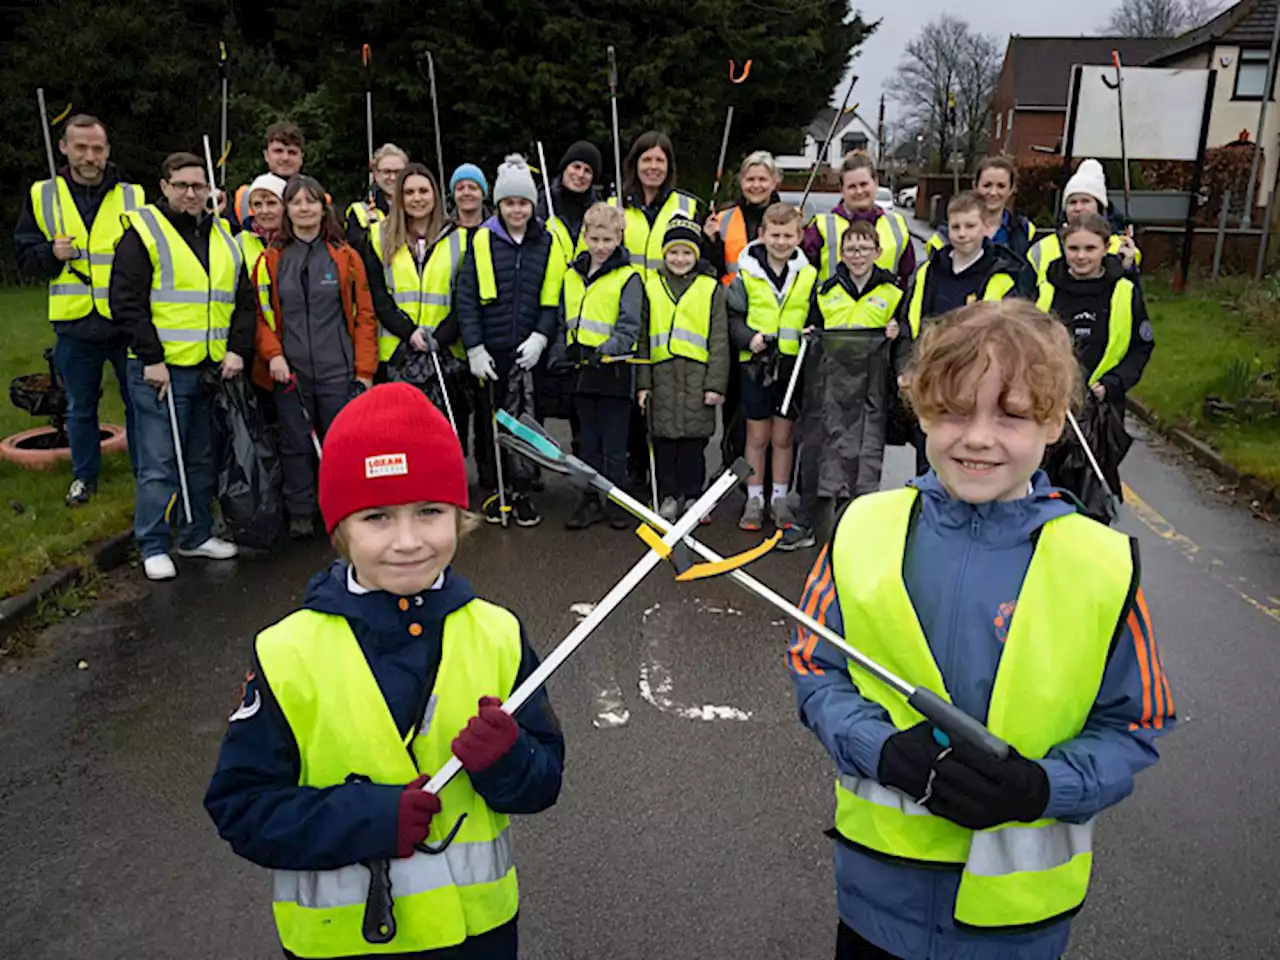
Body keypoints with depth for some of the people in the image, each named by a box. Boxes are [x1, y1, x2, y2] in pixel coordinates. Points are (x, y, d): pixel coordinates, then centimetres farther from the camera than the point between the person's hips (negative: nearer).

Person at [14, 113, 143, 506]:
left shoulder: (134, 196, 1)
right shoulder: (42, 196, 4)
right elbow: (25, 256, 7)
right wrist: (51, 254, -13)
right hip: (74, 325, 2)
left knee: (139, 403, 8)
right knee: (80, 407, 15)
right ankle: (84, 475, 31)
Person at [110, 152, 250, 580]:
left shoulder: (224, 237, 13)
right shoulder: (143, 233, -4)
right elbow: (126, 303, -9)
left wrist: (237, 349, 2)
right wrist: (151, 358, -15)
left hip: (210, 369, 6)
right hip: (160, 369, -5)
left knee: (202, 459, 14)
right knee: (159, 462, -2)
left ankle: (197, 535, 27)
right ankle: (153, 547, 9)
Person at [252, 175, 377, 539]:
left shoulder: (345, 256, 3)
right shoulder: (271, 258, 7)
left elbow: (364, 314, 2)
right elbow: (260, 312, 8)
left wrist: (365, 369, -3)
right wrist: (272, 354, -8)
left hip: (338, 370, -1)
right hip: (289, 370, 1)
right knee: (296, 444, 8)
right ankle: (300, 515, 21)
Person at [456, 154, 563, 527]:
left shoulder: (547, 243, 6)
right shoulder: (481, 241, 0)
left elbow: (553, 298, 6)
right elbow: (466, 297, -2)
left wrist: (540, 336, -8)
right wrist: (474, 348, -8)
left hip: (529, 352, 1)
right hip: (488, 352, -1)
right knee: (488, 422, 7)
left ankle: (522, 491, 16)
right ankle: (493, 490, 21)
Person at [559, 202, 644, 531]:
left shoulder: (628, 277, -4)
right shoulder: (572, 275, 13)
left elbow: (630, 327, -11)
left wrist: (604, 350, -23)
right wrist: (570, 347, 6)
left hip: (614, 370, -5)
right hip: (581, 371, 5)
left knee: (614, 445, 2)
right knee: (589, 442, 12)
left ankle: (615, 502, 13)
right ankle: (590, 501, 20)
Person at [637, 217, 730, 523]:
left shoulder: (712, 289, 6)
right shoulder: (650, 287, 10)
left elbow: (720, 341, 3)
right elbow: (642, 338, 10)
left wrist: (715, 384, -4)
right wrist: (643, 383, 4)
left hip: (697, 374, -1)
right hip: (662, 373, 2)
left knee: (694, 438, 2)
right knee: (665, 438, 5)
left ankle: (692, 495, 14)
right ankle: (668, 496, 17)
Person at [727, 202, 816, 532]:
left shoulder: (809, 275, 3)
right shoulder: (747, 273, -2)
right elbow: (732, 316, 1)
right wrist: (748, 338, -15)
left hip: (792, 364, 1)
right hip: (756, 363, -1)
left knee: (783, 436, 9)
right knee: (757, 436, 7)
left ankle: (780, 498, 22)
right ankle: (754, 499, 18)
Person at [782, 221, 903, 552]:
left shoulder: (894, 292, 5)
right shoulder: (826, 291, 12)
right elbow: (813, 326, 23)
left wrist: (895, 334, -10)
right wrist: (810, 336, 2)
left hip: (871, 386, -2)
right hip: (829, 383, 2)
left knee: (866, 449, -1)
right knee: (817, 443, 2)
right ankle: (805, 523, 12)